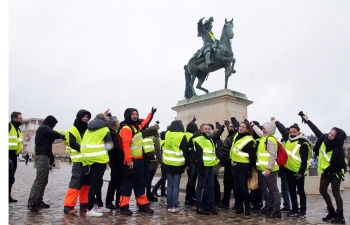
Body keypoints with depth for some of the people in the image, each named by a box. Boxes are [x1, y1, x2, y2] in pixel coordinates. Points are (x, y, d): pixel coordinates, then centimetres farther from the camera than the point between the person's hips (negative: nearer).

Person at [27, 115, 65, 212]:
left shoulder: (44, 129, 23)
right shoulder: (43, 128, -5)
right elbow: (54, 134, -23)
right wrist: (63, 136, -3)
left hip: (44, 157, 10)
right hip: (42, 157, -10)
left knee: (43, 181, 8)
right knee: (39, 180, -13)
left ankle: (38, 201, 11)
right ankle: (31, 202, -13)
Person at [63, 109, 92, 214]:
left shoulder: (87, 129, 20)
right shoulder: (73, 130, -4)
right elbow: (72, 144, -17)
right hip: (79, 160, -7)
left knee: (87, 182, 9)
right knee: (76, 182, -11)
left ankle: (84, 204, 17)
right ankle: (68, 206, -8)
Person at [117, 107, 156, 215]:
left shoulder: (137, 126, 15)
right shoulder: (126, 128, -13)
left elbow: (144, 123, 38)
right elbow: (126, 145, -21)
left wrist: (151, 113, 44)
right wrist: (129, 160, -27)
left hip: (139, 159, 9)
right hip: (131, 161, -9)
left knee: (140, 183, 13)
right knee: (128, 183, -3)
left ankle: (143, 205, 21)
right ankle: (124, 206, 5)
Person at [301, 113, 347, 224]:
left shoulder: (338, 148, -23)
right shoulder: (324, 138, -7)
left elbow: (340, 164, -21)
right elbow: (317, 131, 8)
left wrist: (330, 170, -20)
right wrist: (307, 120, 14)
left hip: (335, 173, -7)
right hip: (325, 171, 7)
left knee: (336, 193, -2)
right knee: (323, 191, 11)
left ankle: (340, 216, 9)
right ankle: (332, 212, 24)